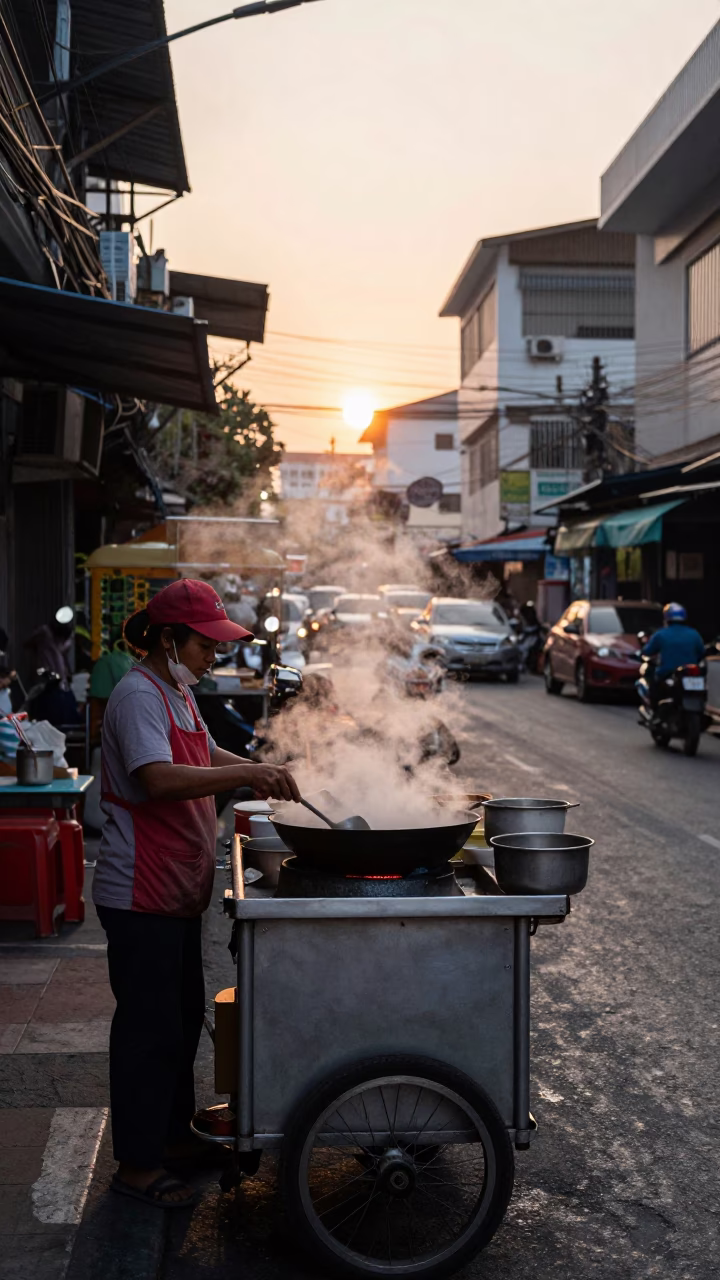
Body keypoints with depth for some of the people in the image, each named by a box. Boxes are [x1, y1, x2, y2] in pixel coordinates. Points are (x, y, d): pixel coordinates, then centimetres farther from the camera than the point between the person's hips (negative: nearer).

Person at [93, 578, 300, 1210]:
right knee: (149, 1027, -1)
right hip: (141, 896, -10)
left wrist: (260, 773, 14)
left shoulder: (177, 694, 13)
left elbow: (203, 756, 30)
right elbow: (159, 779, -33)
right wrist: (246, 773, -34)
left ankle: (173, 1132, 34)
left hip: (178, 893, 10)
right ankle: (137, 1164, 11)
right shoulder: (138, 695, -18)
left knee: (183, 1019, 19)